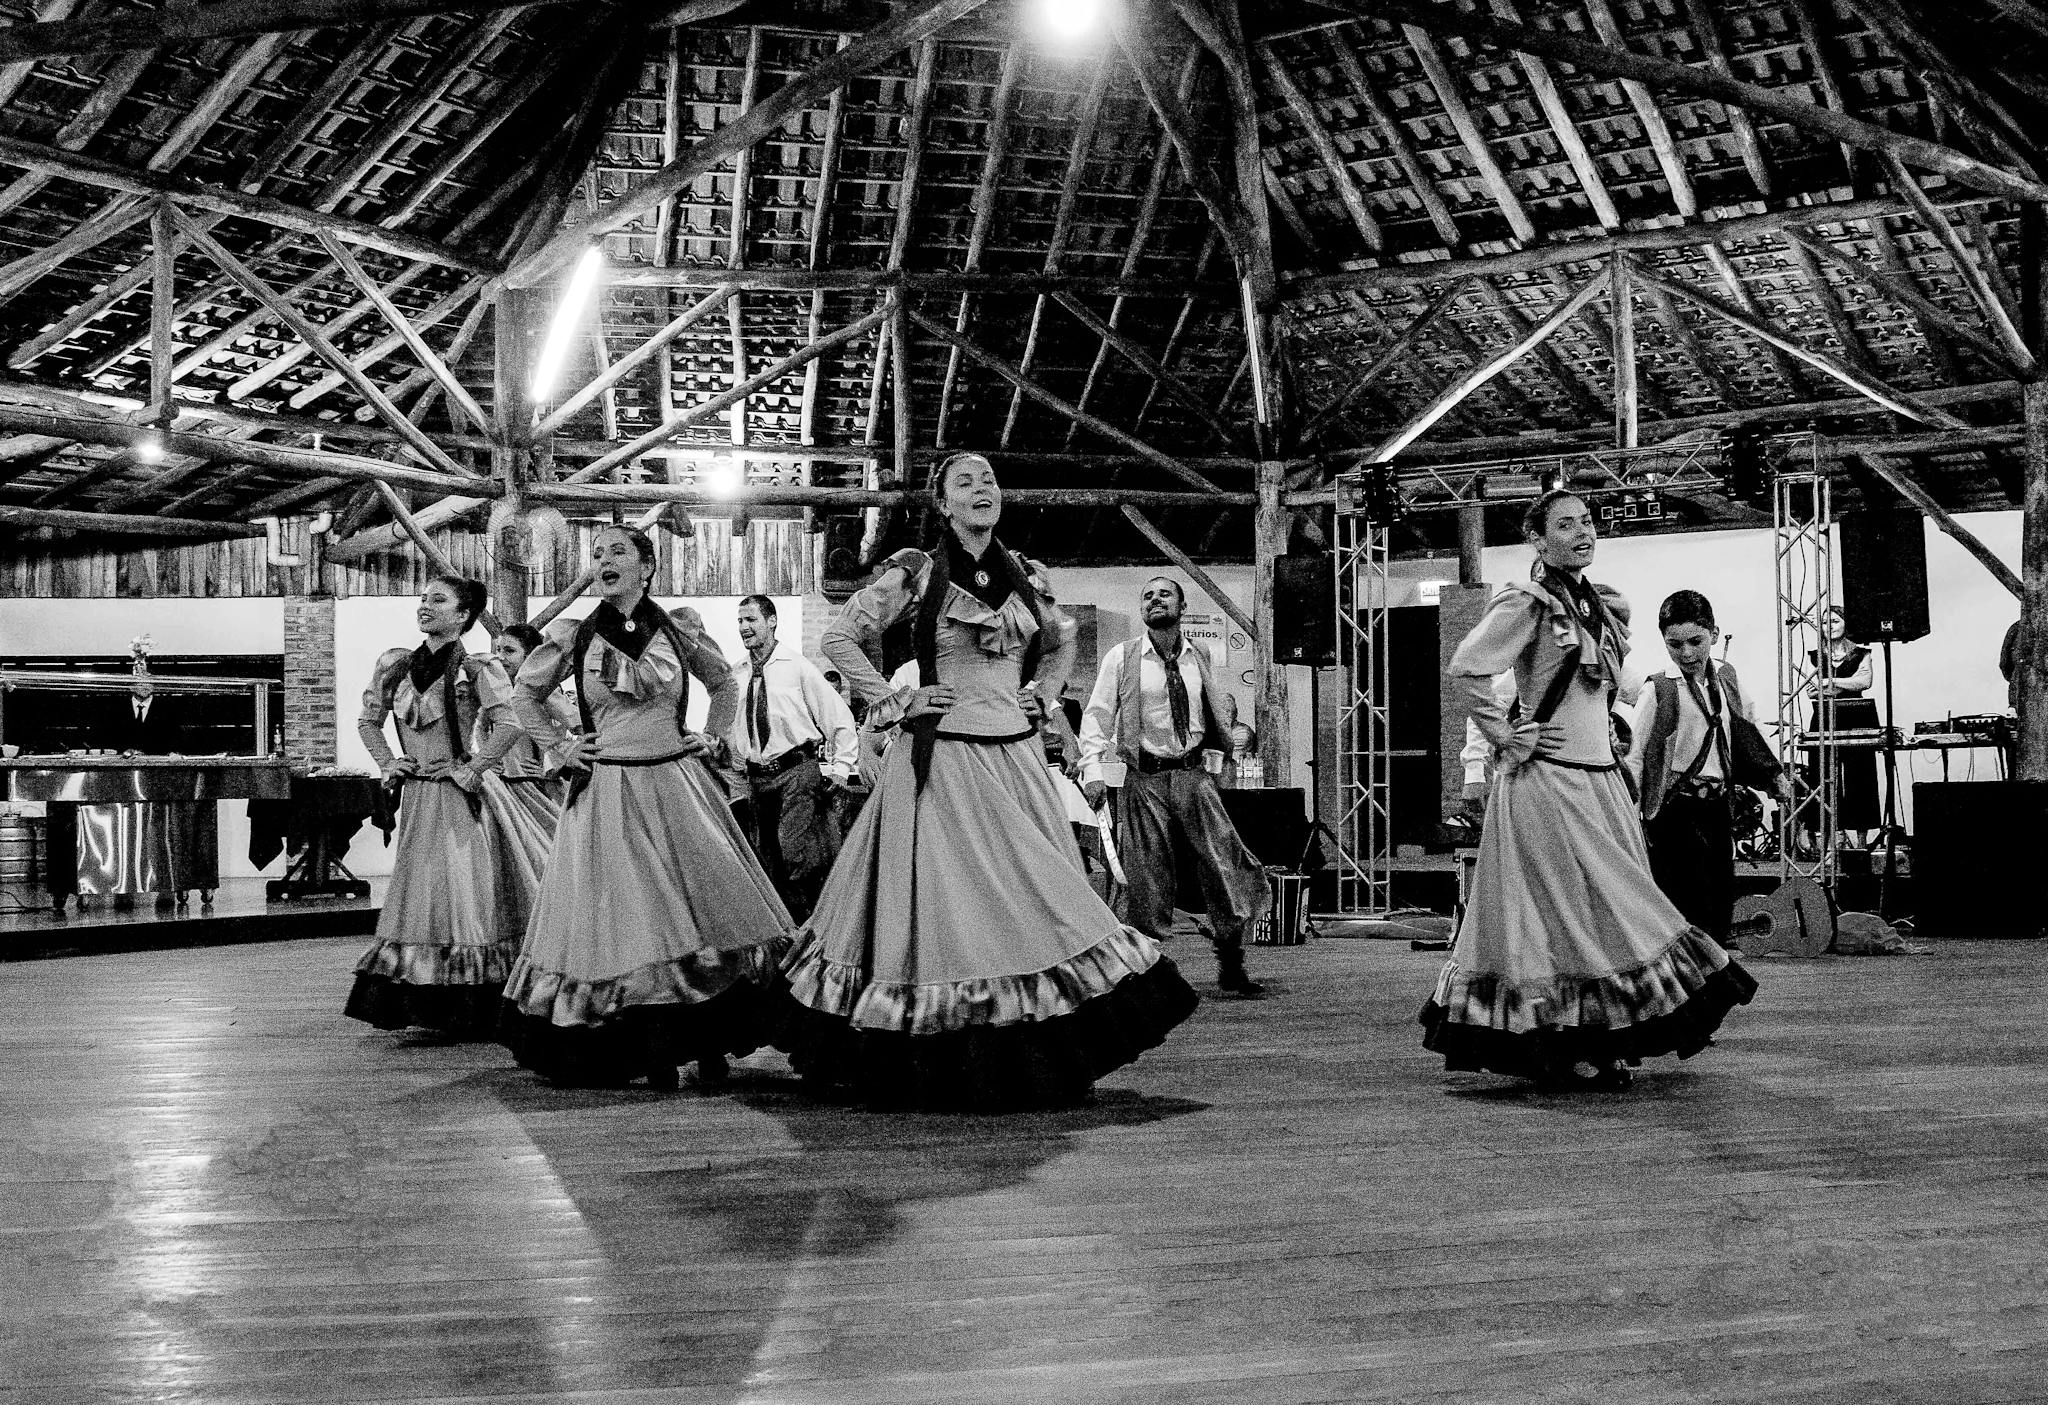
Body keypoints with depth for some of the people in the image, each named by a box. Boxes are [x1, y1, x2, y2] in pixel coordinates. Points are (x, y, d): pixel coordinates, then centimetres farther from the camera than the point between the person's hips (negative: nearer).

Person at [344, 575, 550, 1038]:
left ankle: (473, 1012, 1)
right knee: (420, 896, 10)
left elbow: (510, 725, -20)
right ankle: (426, 1005, 19)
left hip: (462, 798, -6)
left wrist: (472, 770, -18)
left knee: (464, 895, -5)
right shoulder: (395, 665, 8)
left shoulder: (476, 670, -9)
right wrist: (387, 763, 7)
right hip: (417, 798, 6)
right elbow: (367, 721, 20)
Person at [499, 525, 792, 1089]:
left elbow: (724, 685, 21)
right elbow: (524, 693, 17)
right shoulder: (573, 636, 1)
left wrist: (713, 736, 9)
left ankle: (711, 1048, 5)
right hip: (607, 794, -1)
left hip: (679, 784, 1)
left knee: (703, 908, -4)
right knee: (624, 915, -3)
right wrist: (560, 744, 8)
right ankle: (657, 1055, 6)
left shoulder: (680, 629, 4)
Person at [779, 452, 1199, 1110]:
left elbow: (1060, 643, 28)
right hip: (943, 763, -5)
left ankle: (1035, 1065, 12)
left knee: (1035, 903, 4)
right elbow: (840, 639, -3)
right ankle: (948, 1073, 5)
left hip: (1017, 759, 5)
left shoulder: (1017, 577, 10)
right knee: (949, 905, -4)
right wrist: (895, 702, -6)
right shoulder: (916, 574, -4)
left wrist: (1039, 692, 12)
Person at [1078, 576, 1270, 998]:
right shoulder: (1121, 658, -1)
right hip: (1144, 778, -3)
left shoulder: (1200, 657, 10)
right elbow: (1096, 715, -3)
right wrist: (1093, 767, -14)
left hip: (1193, 774, 3)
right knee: (1147, 878, -2)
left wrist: (1222, 753, 20)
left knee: (1227, 864, -2)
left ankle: (1231, 967, 10)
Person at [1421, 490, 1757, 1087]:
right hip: (1547, 779, -8)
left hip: (1602, 778, 8)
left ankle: (1602, 1045, 13)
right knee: (1568, 910, -6)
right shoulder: (1526, 604, -11)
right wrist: (1504, 736, -16)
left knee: (1606, 911, 7)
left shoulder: (1603, 605, 14)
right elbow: (1464, 668, -20)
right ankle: (1565, 1050, 2)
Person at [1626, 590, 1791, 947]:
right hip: (1676, 808, -6)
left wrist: (1775, 774, 23)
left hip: (1717, 806, 6)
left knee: (1721, 899, 8)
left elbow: (1747, 735, 26)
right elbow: (1633, 756, -8)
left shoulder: (1726, 680, 10)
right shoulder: (1659, 691, -6)